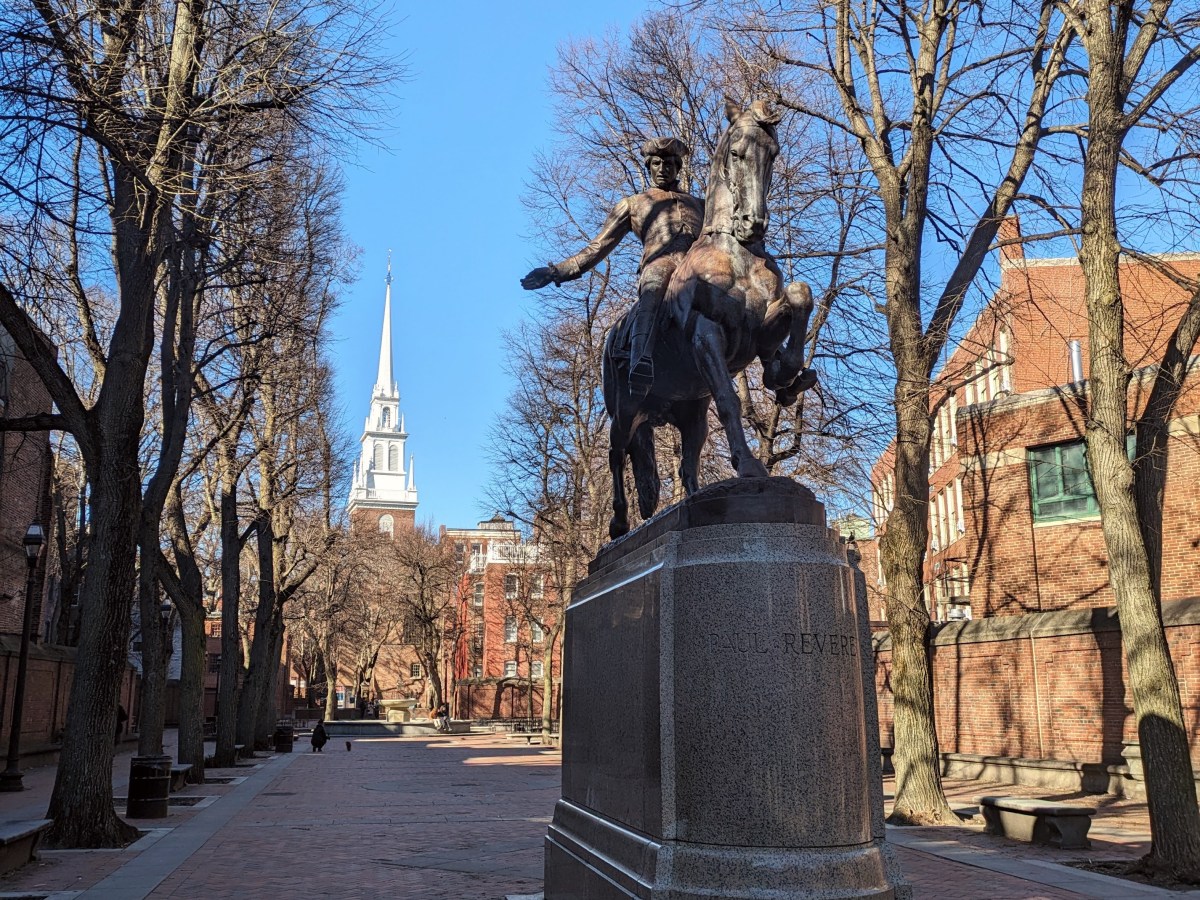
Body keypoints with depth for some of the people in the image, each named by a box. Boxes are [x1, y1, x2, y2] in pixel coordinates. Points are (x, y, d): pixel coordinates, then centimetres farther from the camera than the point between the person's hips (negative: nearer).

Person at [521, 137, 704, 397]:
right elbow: (598, 248, 26)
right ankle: (639, 362, -63)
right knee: (654, 285, -42)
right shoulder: (632, 204, 33)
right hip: (660, 261, -3)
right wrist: (558, 271, 15)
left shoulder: (698, 204, 40)